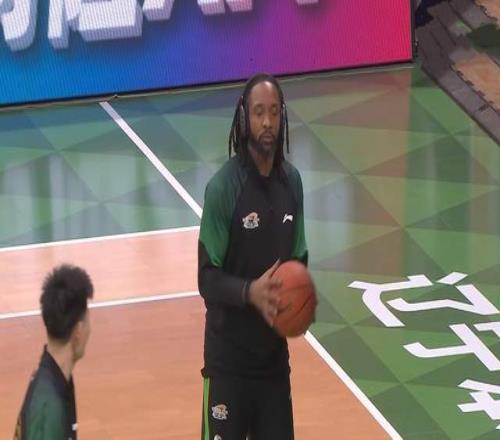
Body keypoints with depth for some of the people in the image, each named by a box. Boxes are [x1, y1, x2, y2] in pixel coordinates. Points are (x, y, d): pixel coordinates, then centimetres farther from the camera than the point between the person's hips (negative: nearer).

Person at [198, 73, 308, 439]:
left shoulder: (291, 181, 3)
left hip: (274, 354, 6)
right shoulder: (223, 187, -14)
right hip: (229, 357, -6)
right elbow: (208, 279, -13)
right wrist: (251, 292, -29)